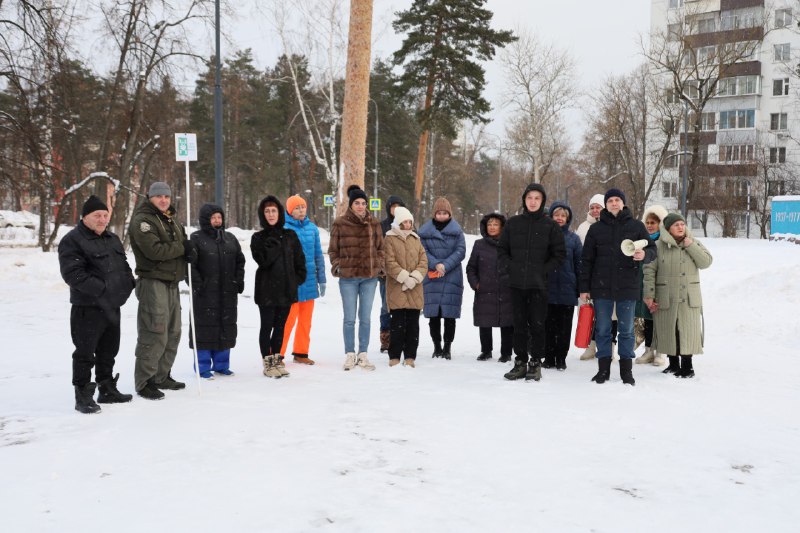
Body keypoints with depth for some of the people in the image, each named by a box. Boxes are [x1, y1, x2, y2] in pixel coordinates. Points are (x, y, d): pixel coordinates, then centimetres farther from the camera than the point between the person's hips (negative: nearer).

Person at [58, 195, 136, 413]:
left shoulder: (112, 239, 16)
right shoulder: (72, 241, -11)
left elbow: (123, 266, 24)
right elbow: (73, 274, -21)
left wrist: (131, 283, 4)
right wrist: (101, 289, -26)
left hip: (112, 306, 8)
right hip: (88, 307, -8)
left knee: (108, 350, 17)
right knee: (85, 353, -2)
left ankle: (107, 390, 30)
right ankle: (83, 397, 7)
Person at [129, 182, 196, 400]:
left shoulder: (172, 220, 19)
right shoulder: (142, 220, -10)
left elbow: (184, 242, 19)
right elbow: (154, 250, -22)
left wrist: (189, 251, -6)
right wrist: (182, 248, -11)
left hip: (172, 282, 9)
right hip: (153, 282, -9)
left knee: (172, 333, 14)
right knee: (154, 333, -11)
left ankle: (162, 376, 25)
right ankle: (144, 382, -3)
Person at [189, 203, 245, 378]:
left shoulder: (230, 238, 15)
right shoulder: (196, 238, -2)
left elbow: (240, 261, 20)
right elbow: (190, 264, -7)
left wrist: (239, 281, 9)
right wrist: (197, 284, -15)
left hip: (228, 292, 5)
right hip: (205, 293, -5)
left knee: (226, 327, 8)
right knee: (205, 327, -3)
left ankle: (221, 364, 20)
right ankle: (203, 367, 7)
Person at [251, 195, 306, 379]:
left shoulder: (290, 236, 9)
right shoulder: (258, 238, 0)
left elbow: (300, 260, 10)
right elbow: (263, 260, -15)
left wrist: (298, 279, 1)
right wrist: (274, 241, -13)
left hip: (287, 289, 3)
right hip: (267, 290, -3)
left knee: (280, 326, 12)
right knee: (267, 326, 2)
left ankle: (277, 359, 22)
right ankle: (268, 363, 9)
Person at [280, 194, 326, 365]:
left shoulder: (312, 228, 8)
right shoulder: (283, 228, -7)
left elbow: (318, 254, 13)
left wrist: (322, 279, 12)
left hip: (309, 280, 5)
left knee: (305, 319, 12)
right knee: (288, 319, -7)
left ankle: (301, 352, 23)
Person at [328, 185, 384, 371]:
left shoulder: (373, 223, 7)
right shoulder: (340, 223, 0)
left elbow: (380, 247, 13)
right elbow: (333, 249, 6)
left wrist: (379, 266, 2)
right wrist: (337, 267, -5)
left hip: (370, 277, 2)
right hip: (348, 277, -2)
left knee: (365, 318, 8)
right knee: (349, 319, 2)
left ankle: (363, 354, 17)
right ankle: (350, 354, 13)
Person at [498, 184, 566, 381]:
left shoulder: (550, 225, 1)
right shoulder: (513, 223, 7)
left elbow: (560, 254, 2)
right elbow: (501, 248, 13)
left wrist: (545, 271, -8)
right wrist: (508, 266, -1)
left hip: (539, 284, -2)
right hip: (516, 283, 2)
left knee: (537, 324, 0)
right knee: (519, 324, 8)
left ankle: (536, 364, 10)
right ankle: (520, 363, 16)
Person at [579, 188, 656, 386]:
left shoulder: (636, 226, 4)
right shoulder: (596, 228, 7)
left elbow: (652, 249, 6)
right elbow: (587, 260, 8)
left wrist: (644, 254, -19)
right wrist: (584, 288, 4)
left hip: (627, 287, -1)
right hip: (601, 288, 1)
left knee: (626, 330, 6)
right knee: (602, 329, 6)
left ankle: (626, 369, 15)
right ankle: (603, 368, 15)